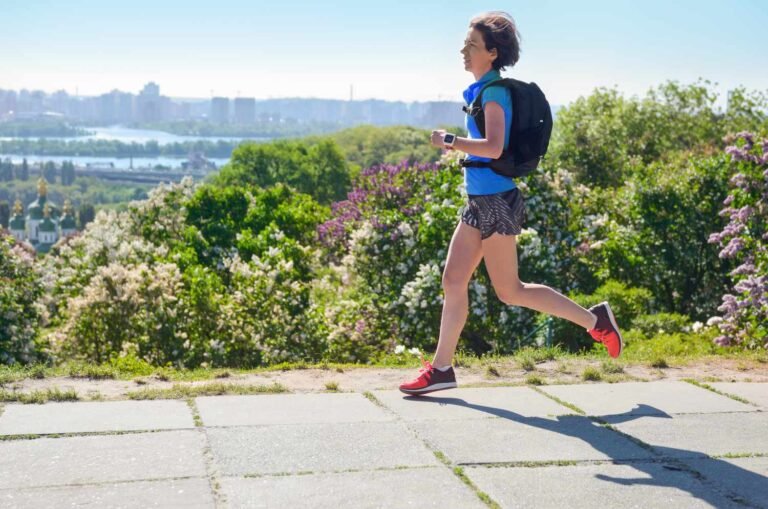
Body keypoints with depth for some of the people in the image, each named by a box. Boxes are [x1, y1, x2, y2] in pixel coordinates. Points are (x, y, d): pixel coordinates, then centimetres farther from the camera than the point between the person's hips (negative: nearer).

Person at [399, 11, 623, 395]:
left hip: (496, 201, -10)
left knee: (509, 291, -2)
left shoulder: (494, 92, -14)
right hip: (480, 201, 10)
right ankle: (441, 368, 13)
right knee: (453, 280, 8)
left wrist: (449, 142, -18)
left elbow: (493, 147, -27)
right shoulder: (482, 90, 14)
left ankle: (594, 320, 10)